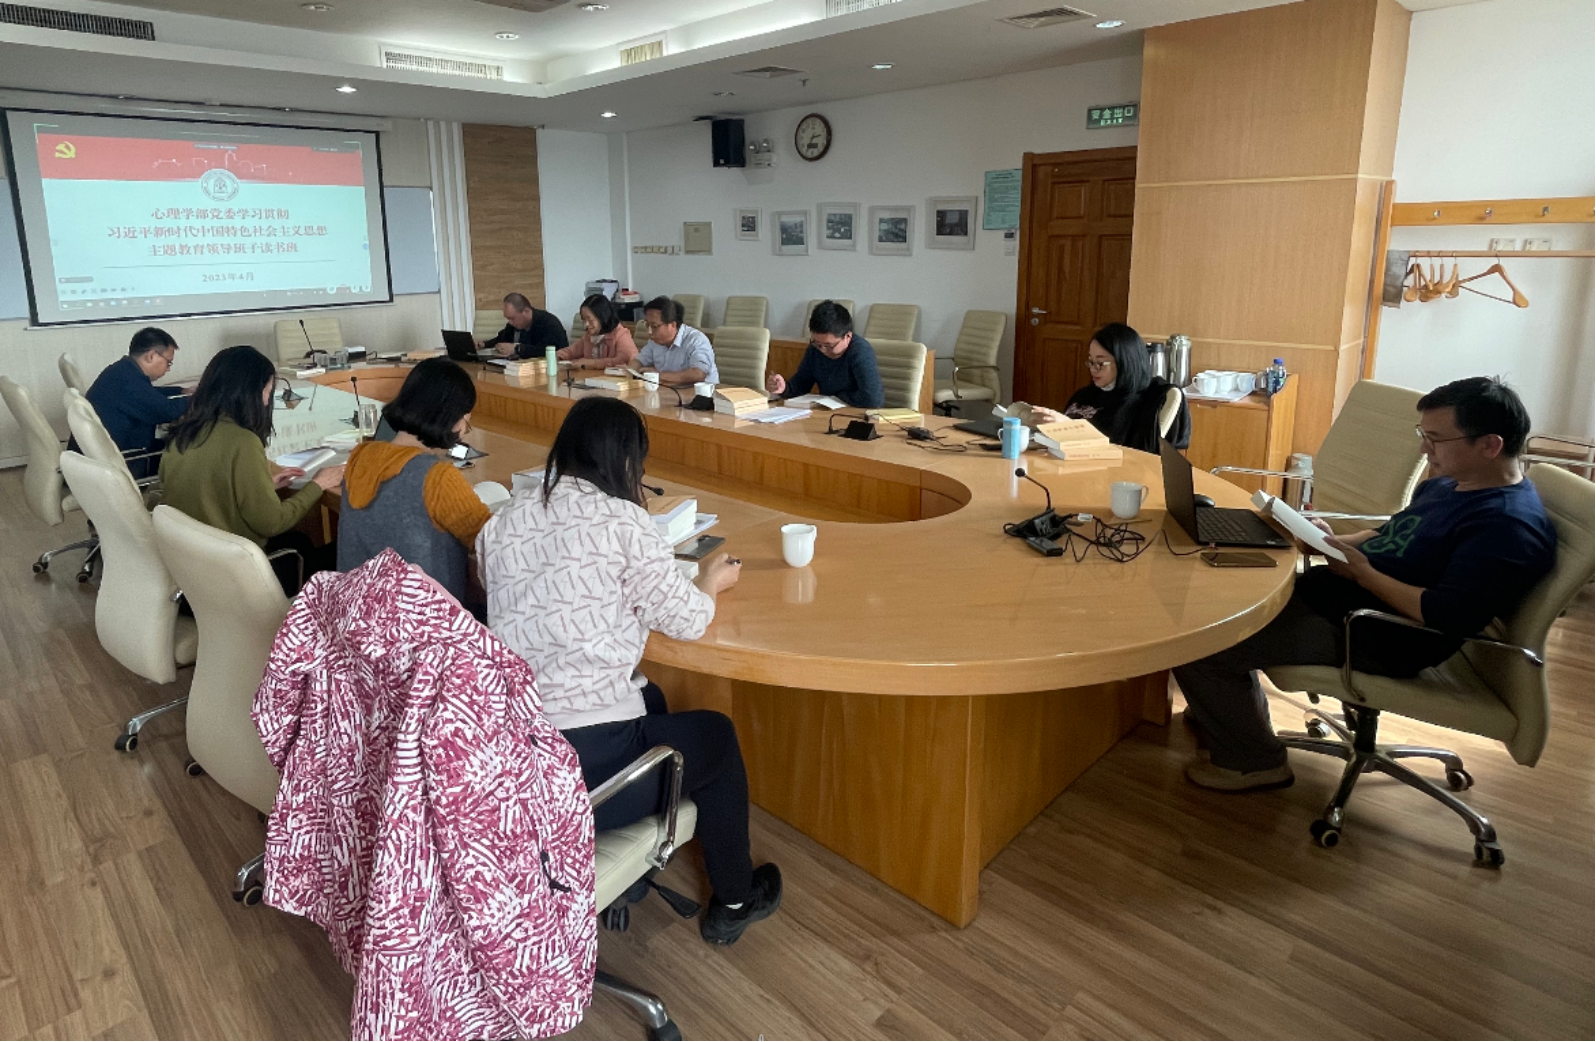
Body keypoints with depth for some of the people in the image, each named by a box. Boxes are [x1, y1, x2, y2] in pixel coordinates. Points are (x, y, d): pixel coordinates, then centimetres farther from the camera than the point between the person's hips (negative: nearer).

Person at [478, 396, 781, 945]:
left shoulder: (503, 521, 4)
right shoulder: (621, 520, -13)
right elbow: (686, 620, -6)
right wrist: (712, 583, 15)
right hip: (587, 766, -7)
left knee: (649, 699, 33)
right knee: (716, 735, 21)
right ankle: (733, 902, 38)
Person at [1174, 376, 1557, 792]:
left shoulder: (1510, 526, -21)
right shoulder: (1448, 483, 10)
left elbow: (1449, 616, -30)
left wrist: (1363, 572, -20)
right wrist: (1338, 541, 4)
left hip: (1372, 639, -11)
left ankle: (1253, 761, 4)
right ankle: (1228, 714, 27)